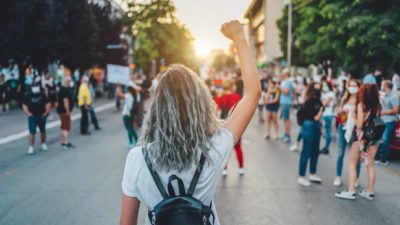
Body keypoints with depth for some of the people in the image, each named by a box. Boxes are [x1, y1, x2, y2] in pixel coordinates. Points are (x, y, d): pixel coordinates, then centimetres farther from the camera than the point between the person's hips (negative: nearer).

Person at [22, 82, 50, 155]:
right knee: (32, 132, -7)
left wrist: (46, 112, -3)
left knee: (43, 131, 15)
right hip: (32, 117, -2)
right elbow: (24, 105, 1)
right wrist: (28, 113, -10)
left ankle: (43, 144, 32)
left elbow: (47, 104, 7)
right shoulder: (28, 95, -4)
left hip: (42, 116, 2)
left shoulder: (42, 94, 1)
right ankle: (31, 147, -3)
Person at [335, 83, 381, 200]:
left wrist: (353, 116, 1)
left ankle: (351, 191, 4)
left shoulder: (361, 105, -12)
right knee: (370, 164, 12)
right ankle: (370, 192, 19)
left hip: (361, 136, -5)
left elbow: (359, 125, -14)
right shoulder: (377, 106, 2)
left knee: (352, 164, 6)